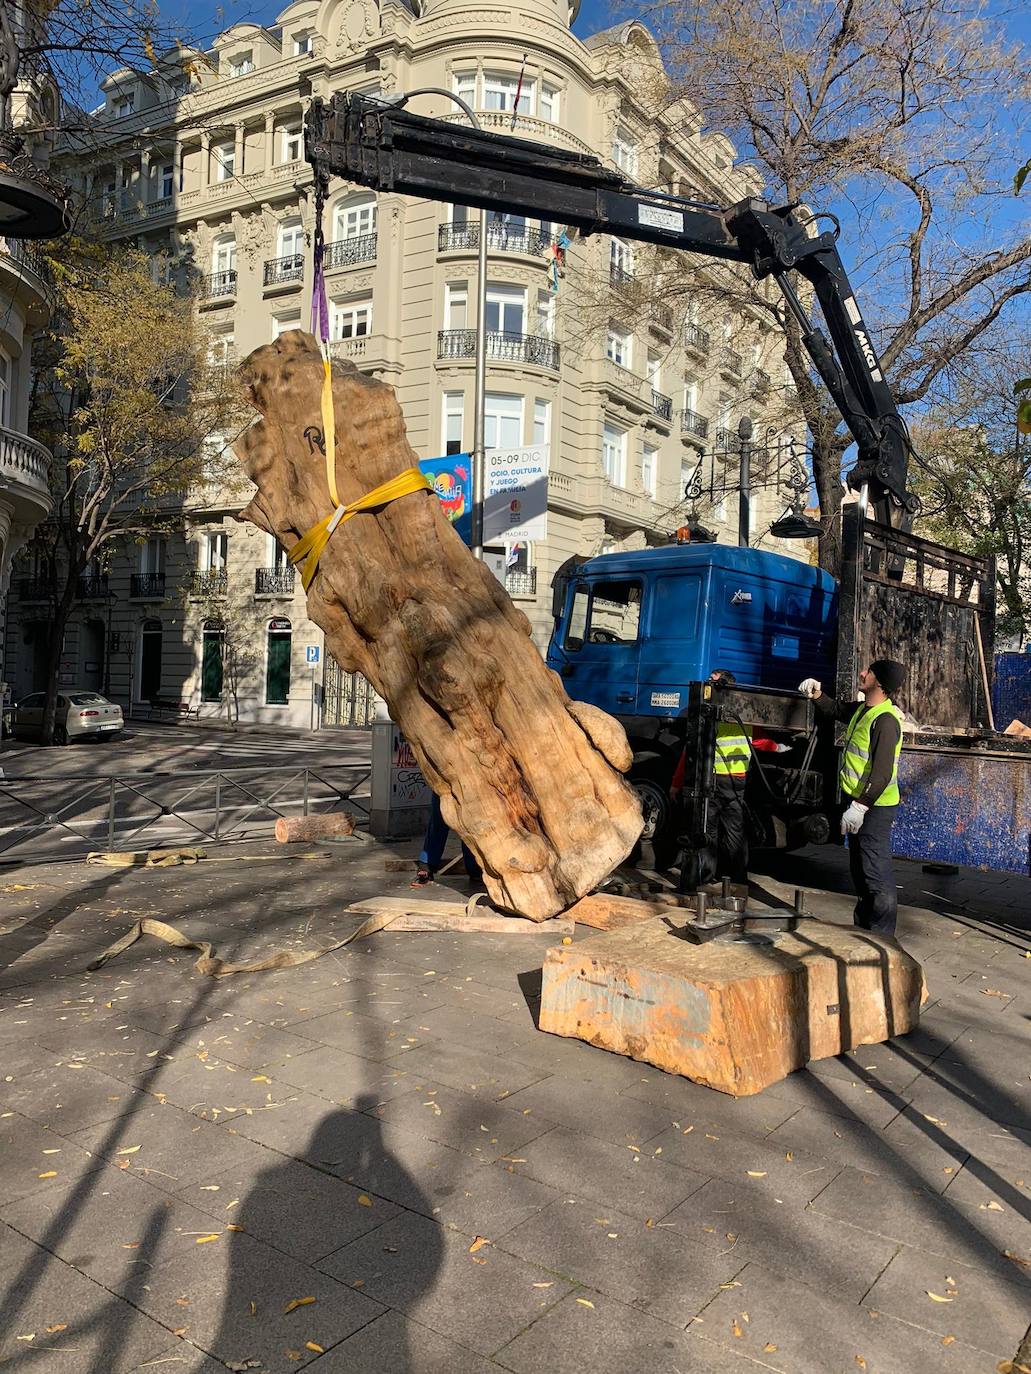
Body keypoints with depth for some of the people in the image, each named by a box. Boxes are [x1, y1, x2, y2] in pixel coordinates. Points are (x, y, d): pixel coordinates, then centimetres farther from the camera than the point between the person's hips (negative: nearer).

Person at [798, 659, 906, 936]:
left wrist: (860, 806, -28)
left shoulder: (885, 720, -21)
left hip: (874, 807, -10)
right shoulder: (862, 709, 8)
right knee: (859, 869, 20)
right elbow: (837, 709, 28)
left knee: (877, 872, -6)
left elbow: (882, 772, -26)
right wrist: (817, 695, 8)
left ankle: (882, 936, 2)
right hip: (858, 802, 10)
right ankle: (863, 927, 33)